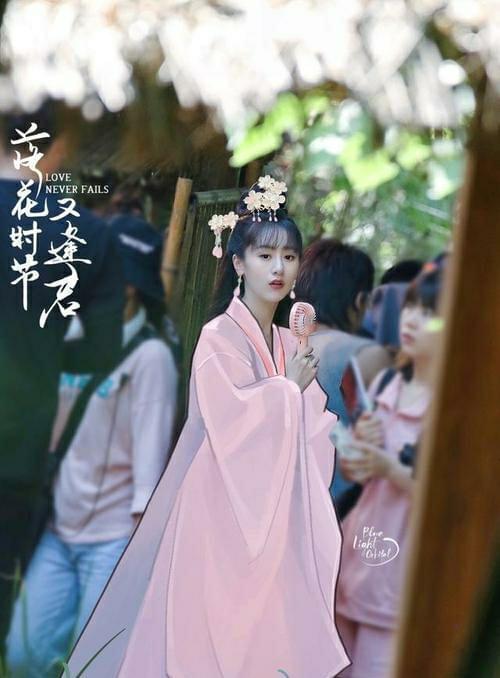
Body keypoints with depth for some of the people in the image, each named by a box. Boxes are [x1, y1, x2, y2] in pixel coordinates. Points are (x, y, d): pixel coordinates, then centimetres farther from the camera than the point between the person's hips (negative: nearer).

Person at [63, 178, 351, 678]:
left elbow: (306, 433, 10)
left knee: (265, 619, 7)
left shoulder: (289, 342, 11)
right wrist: (288, 387, -10)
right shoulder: (219, 337, -10)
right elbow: (232, 419, -21)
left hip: (274, 509, 7)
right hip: (224, 505, -6)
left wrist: (308, 389, -7)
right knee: (216, 619, -4)